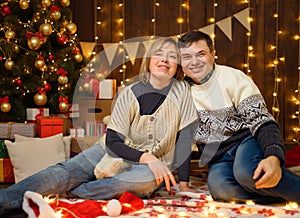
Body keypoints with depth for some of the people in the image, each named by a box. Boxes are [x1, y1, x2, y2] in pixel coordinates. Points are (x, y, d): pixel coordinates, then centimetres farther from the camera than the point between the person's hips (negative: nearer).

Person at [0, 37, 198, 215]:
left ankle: (68, 193, -29)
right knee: (63, 172, -21)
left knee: (149, 179, -38)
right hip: (117, 152, 2)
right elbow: (112, 141, -12)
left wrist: (183, 184, -18)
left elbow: (185, 139, -12)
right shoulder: (130, 94, -10)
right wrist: (146, 158, -27)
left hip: (155, 163, -1)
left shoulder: (183, 92, -11)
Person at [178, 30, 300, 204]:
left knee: (246, 171, -39)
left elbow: (262, 121, -14)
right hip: (218, 156, 3)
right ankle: (285, 193, -17)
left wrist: (274, 157, -33)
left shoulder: (233, 78, -8)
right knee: (219, 186, -33)